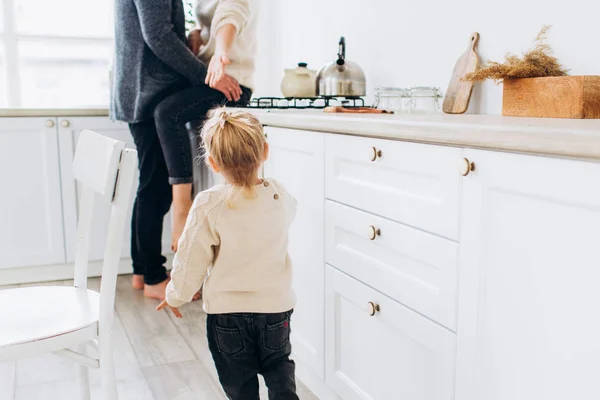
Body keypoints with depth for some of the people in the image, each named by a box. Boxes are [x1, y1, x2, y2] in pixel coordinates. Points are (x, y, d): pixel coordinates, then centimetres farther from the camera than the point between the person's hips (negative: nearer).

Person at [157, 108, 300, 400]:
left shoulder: (208, 206, -19)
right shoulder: (280, 197, -9)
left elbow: (191, 261, -11)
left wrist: (175, 296, 8)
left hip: (227, 311, -2)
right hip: (276, 305, 3)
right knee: (279, 370, 22)